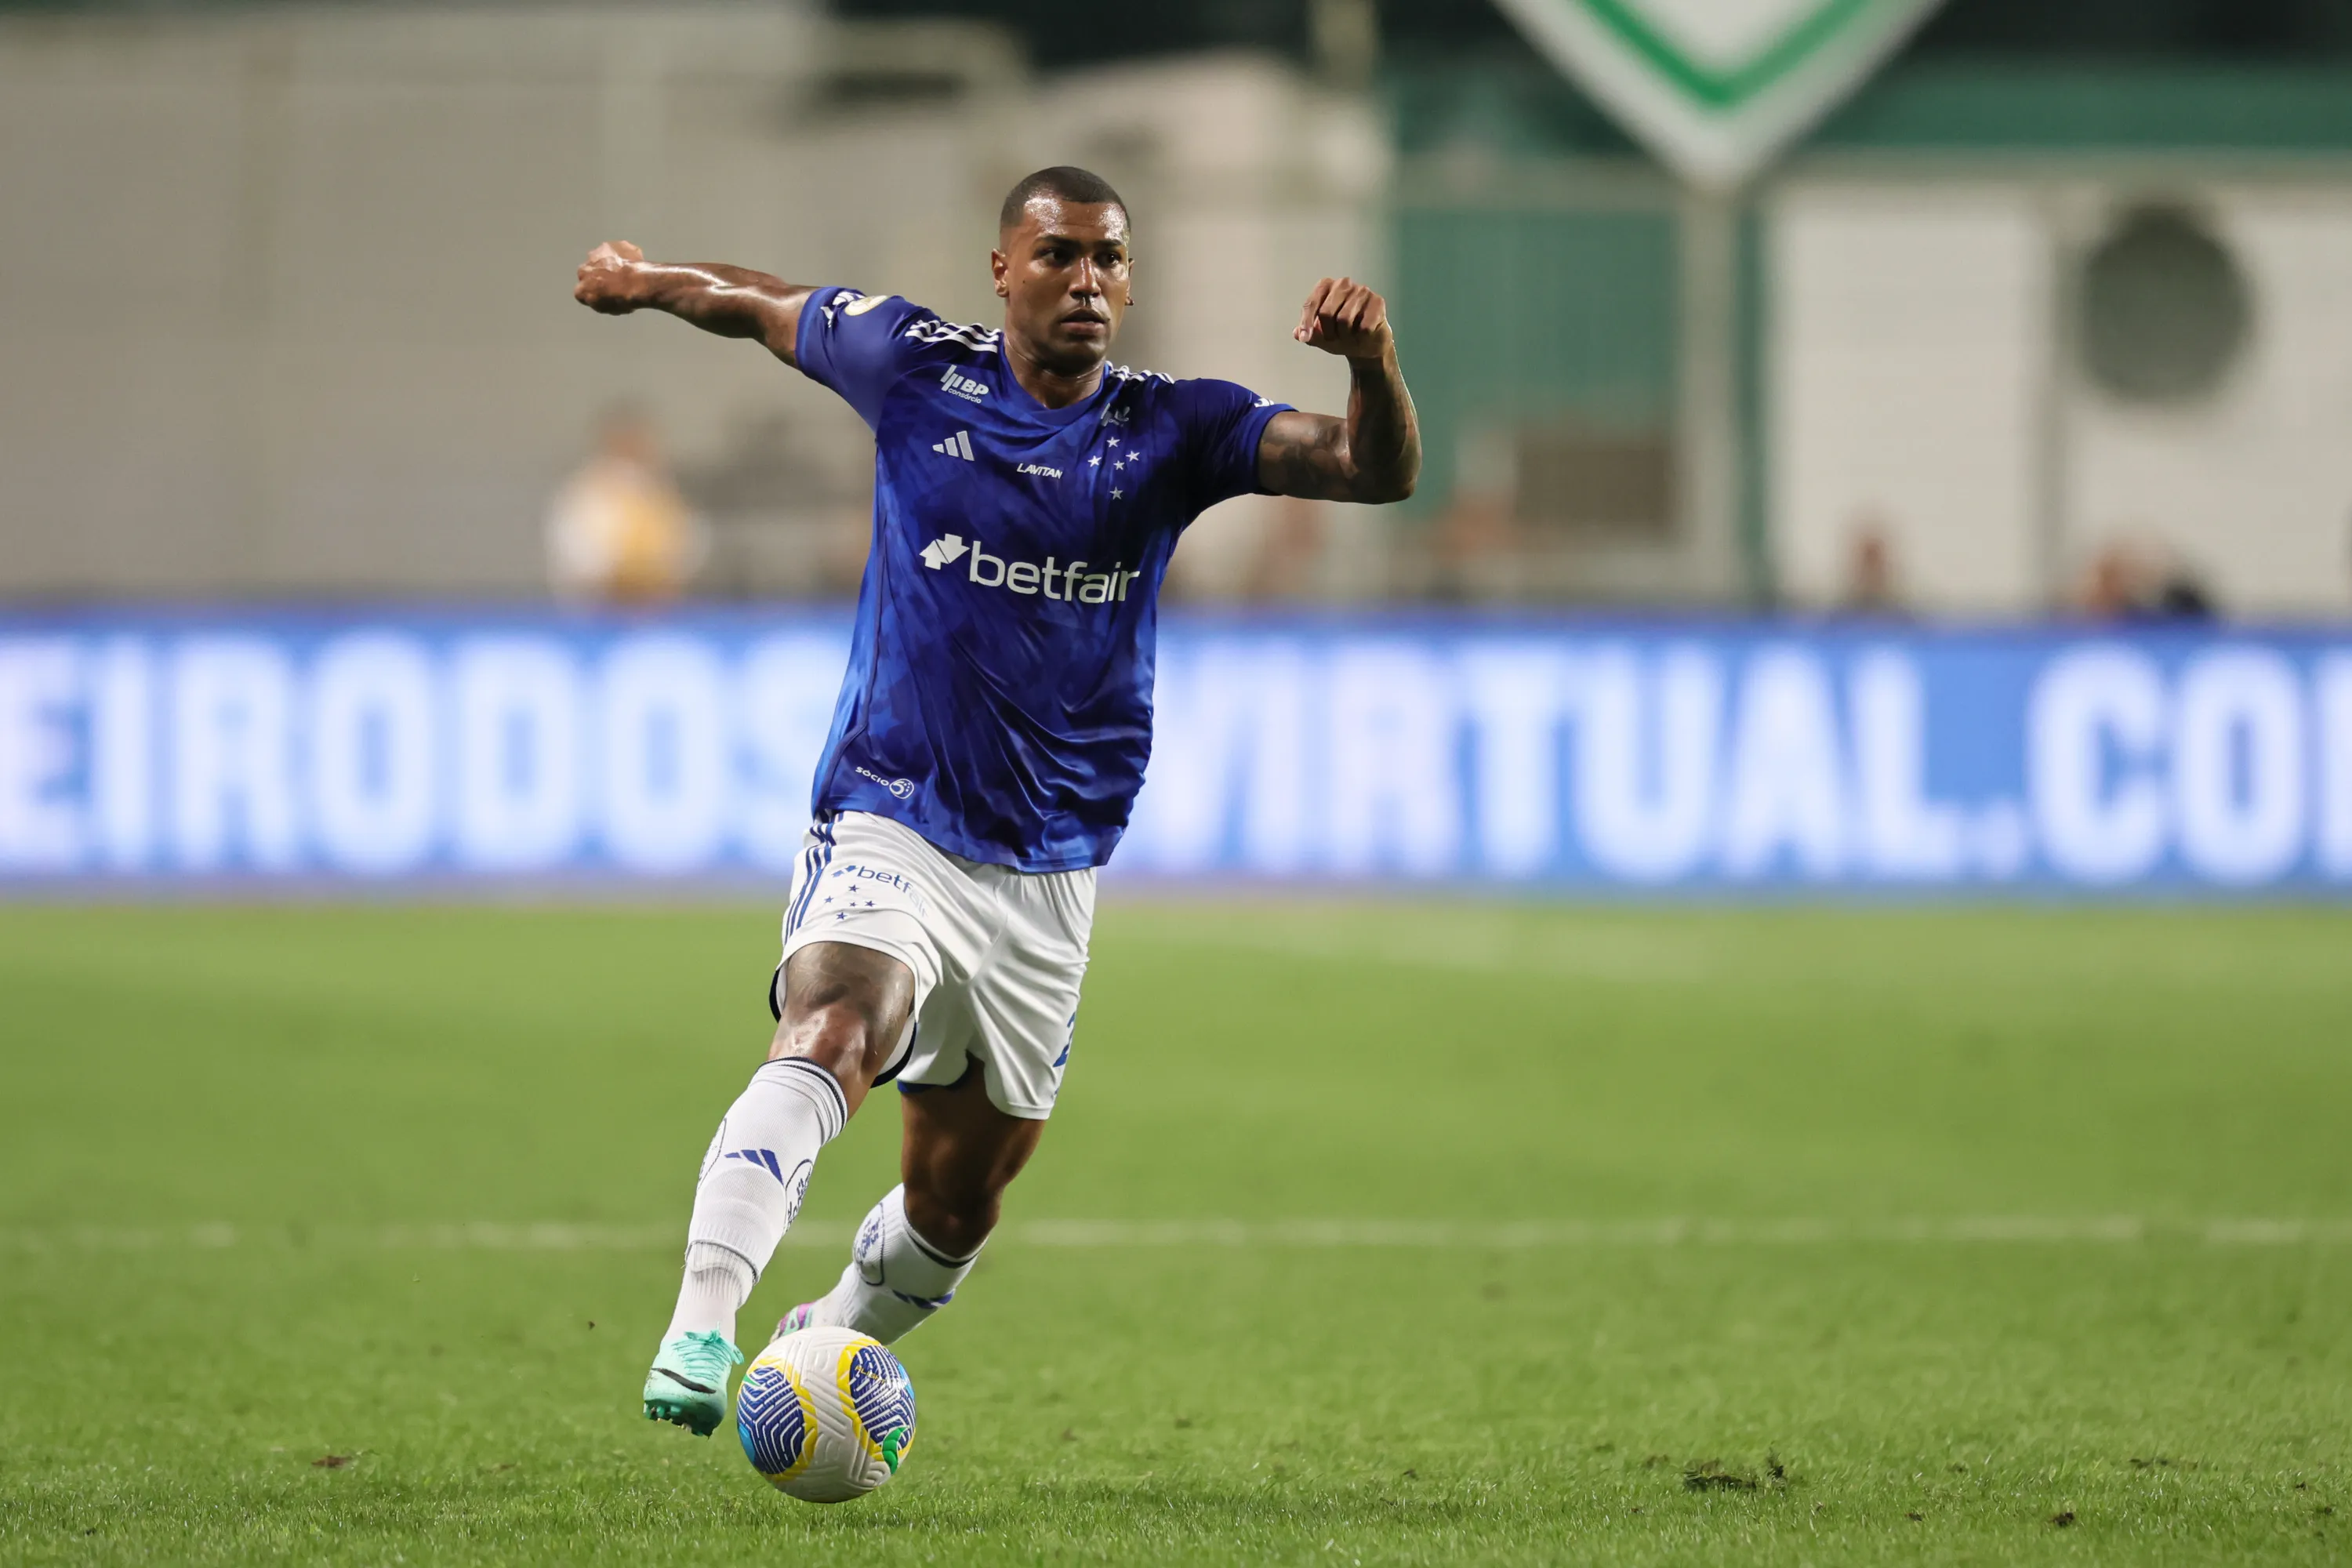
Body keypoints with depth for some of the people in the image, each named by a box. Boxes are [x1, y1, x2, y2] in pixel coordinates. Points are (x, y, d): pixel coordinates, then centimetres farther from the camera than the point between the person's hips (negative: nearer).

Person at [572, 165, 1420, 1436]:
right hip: (886, 830, -3)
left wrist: (1372, 361, -30)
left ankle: (834, 1339, 42)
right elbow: (759, 308, 17)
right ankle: (699, 1331, -47)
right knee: (830, 1035, -34)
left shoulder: (1171, 431, 0)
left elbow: (1379, 472, -11)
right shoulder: (917, 370, -2)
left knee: (953, 1207, 12)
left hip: (1047, 876, 3)